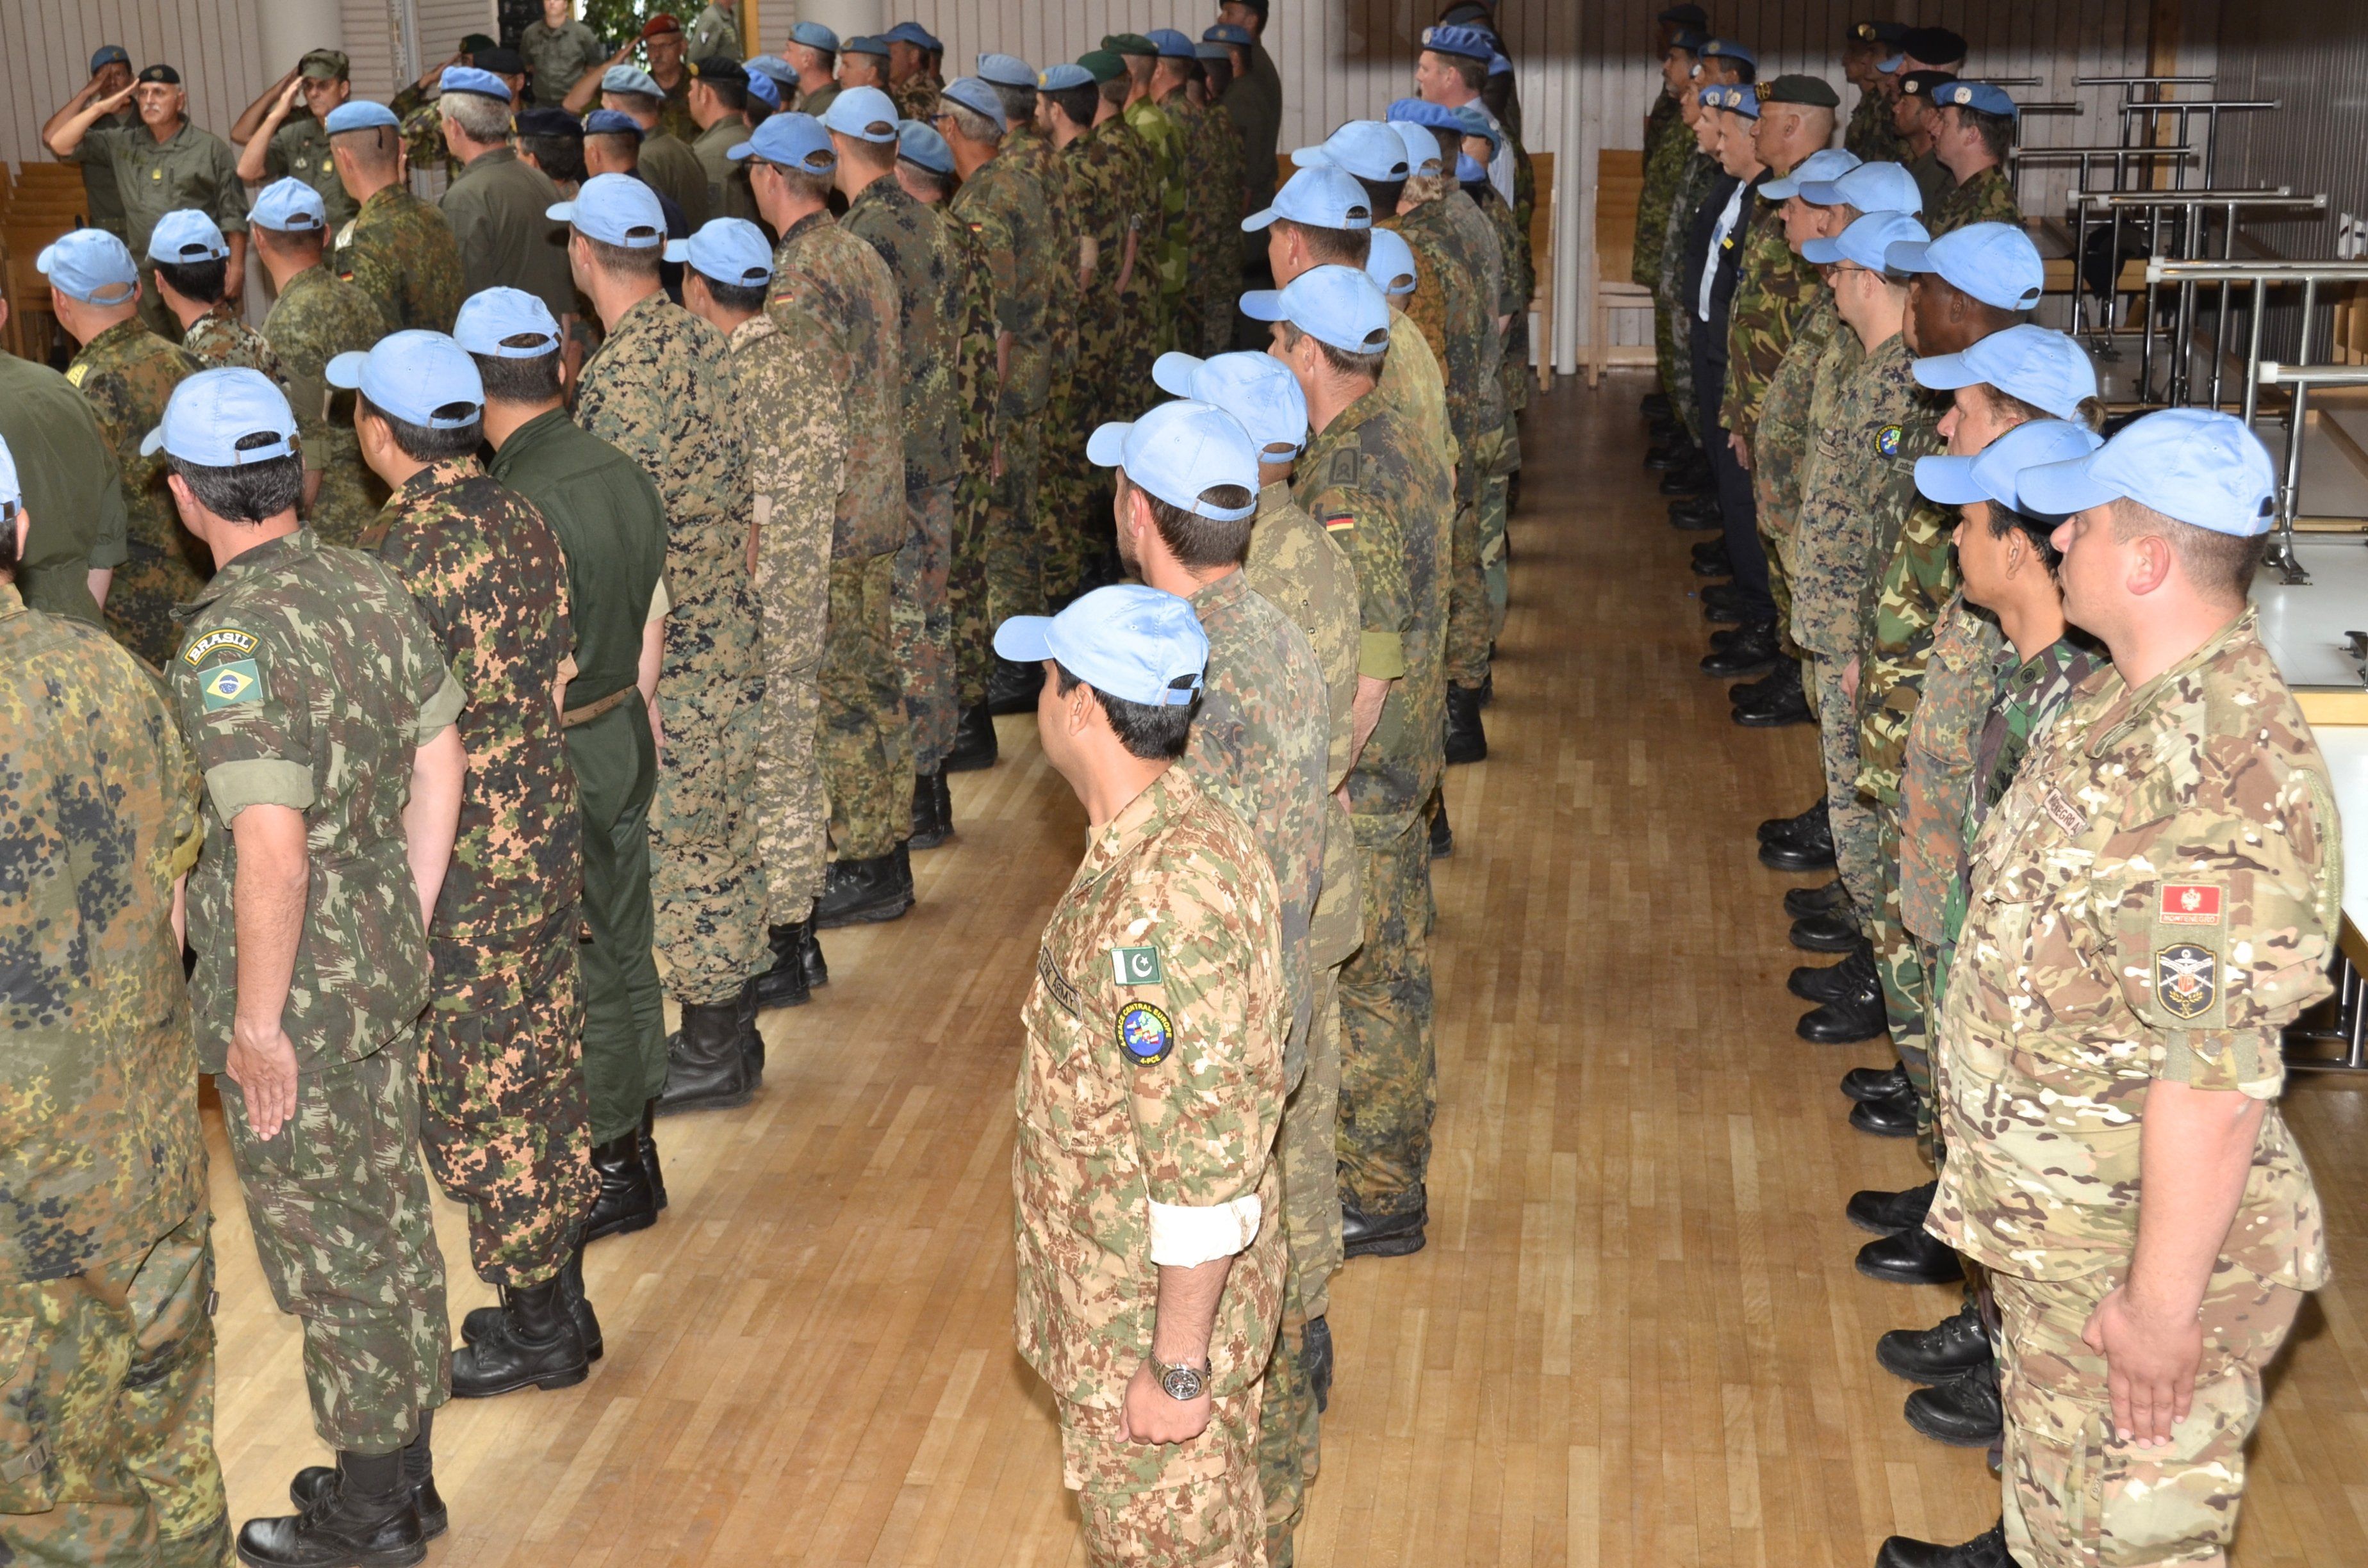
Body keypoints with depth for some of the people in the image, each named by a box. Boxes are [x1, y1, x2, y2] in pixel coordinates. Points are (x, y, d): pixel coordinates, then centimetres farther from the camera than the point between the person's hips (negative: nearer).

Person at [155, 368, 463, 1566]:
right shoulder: (371, 587, 1)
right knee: (391, 1219, 19)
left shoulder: (230, 639, -23)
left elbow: (271, 854, -28)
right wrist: (406, 923, 16)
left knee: (327, 1246, 7)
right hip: (384, 964, 8)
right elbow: (440, 764, 8)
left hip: (295, 996, -8)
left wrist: (257, 1025, -18)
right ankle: (404, 1470, 36)